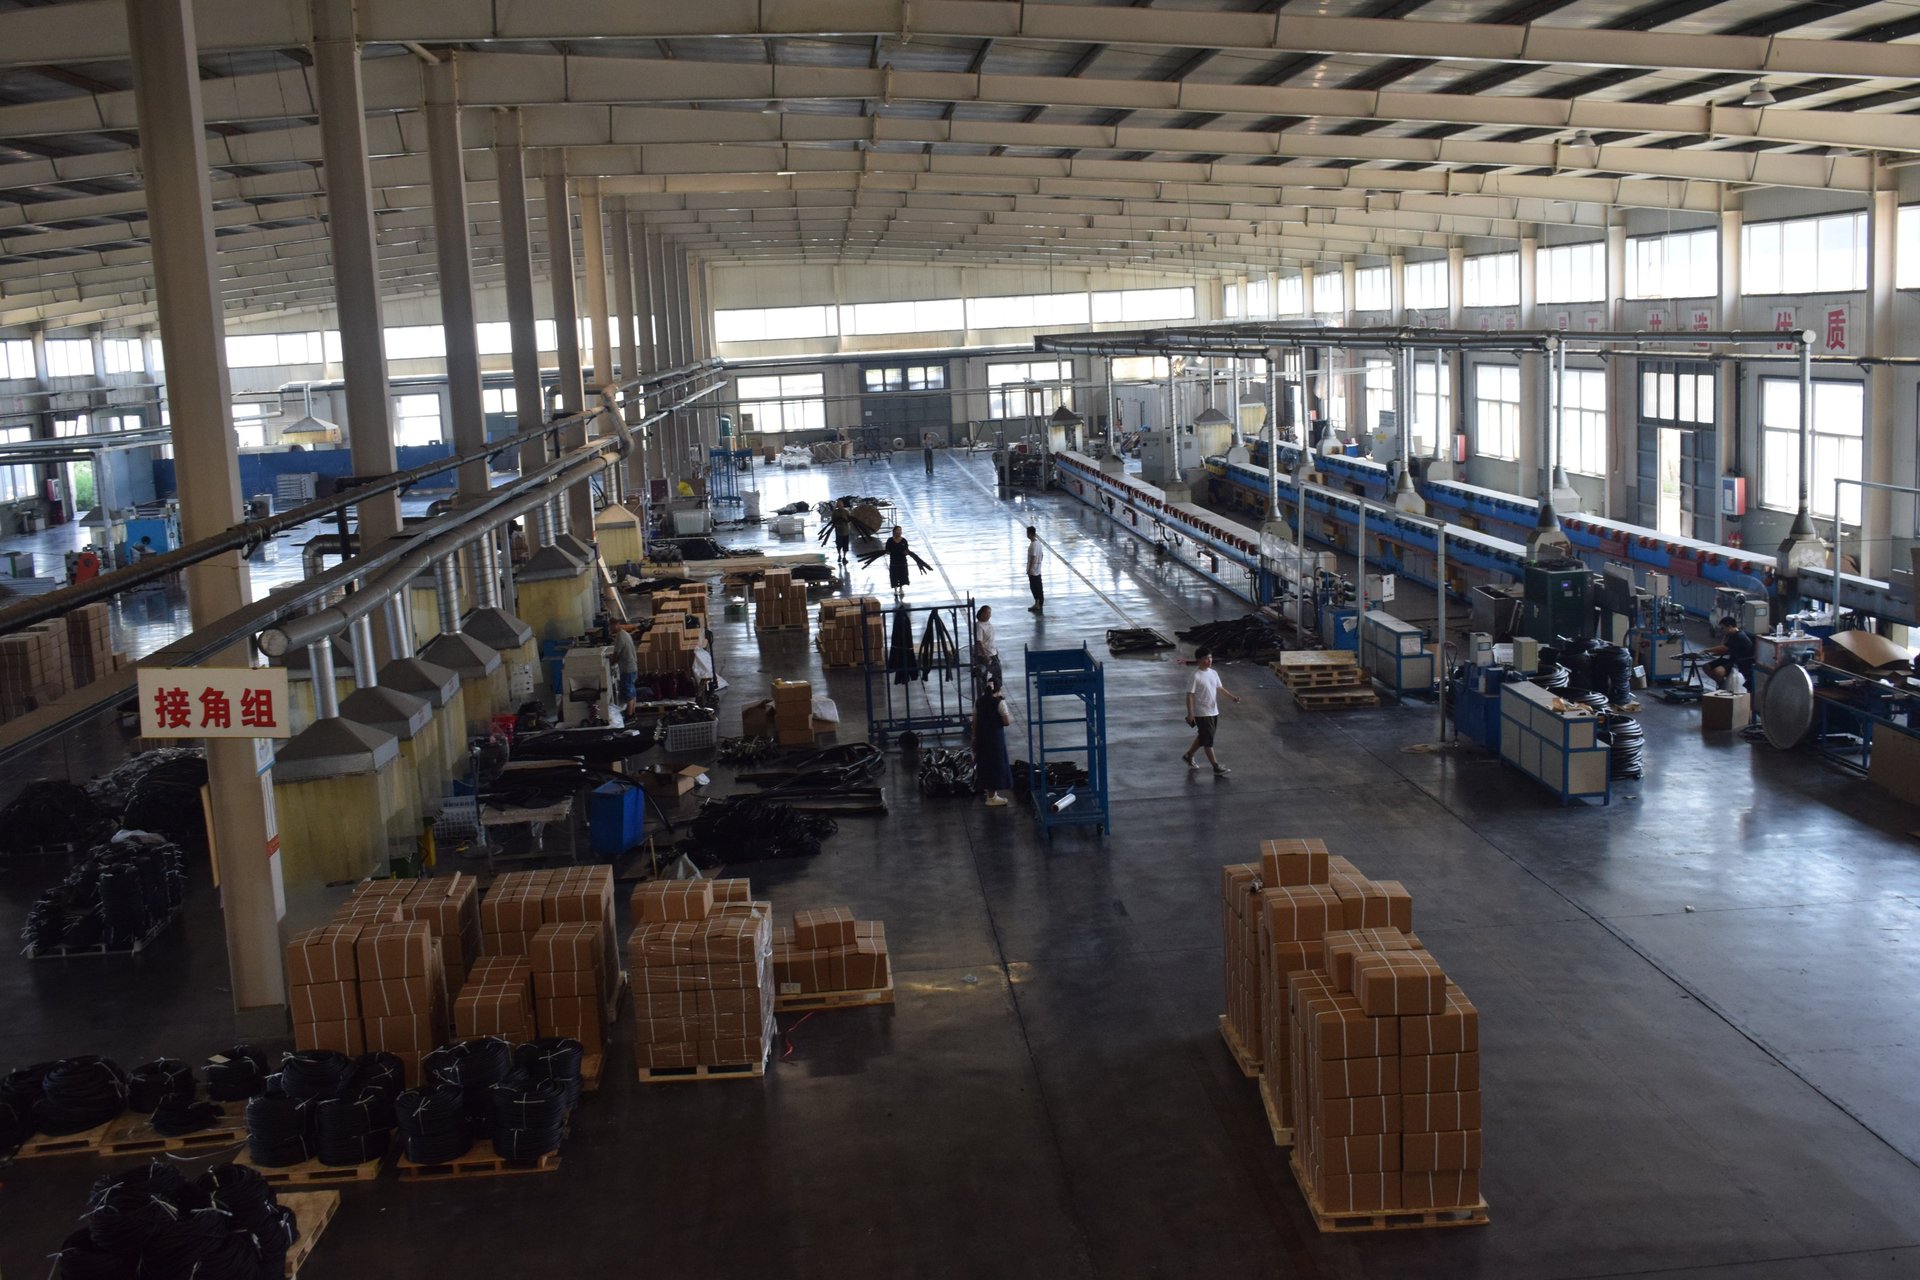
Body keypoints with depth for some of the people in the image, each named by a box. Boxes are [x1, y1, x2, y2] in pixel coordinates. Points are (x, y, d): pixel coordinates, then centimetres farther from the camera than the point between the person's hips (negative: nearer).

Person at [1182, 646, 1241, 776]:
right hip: (1202, 713, -8)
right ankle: (1217, 767, -4)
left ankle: (1188, 756, 39)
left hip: (1214, 711, 8)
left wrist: (1232, 696, 2)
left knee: (1203, 737, 20)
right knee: (1208, 741, -5)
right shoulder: (1196, 676, -18)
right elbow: (1190, 695, -17)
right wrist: (1190, 714, -20)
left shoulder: (1213, 673, 6)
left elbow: (1220, 688, 16)